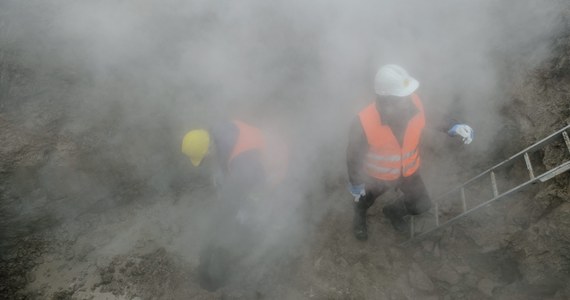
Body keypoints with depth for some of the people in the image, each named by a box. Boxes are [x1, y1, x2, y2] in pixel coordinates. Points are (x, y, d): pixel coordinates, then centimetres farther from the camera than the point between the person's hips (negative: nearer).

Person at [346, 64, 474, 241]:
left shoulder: (414, 104, -29)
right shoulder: (364, 123, -40)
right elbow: (354, 155, -22)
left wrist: (453, 127, -21)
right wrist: (355, 183, -9)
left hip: (408, 170, 4)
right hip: (378, 174, -3)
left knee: (422, 205, 22)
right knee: (366, 199, 27)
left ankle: (393, 212, 55)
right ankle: (359, 216, 65)